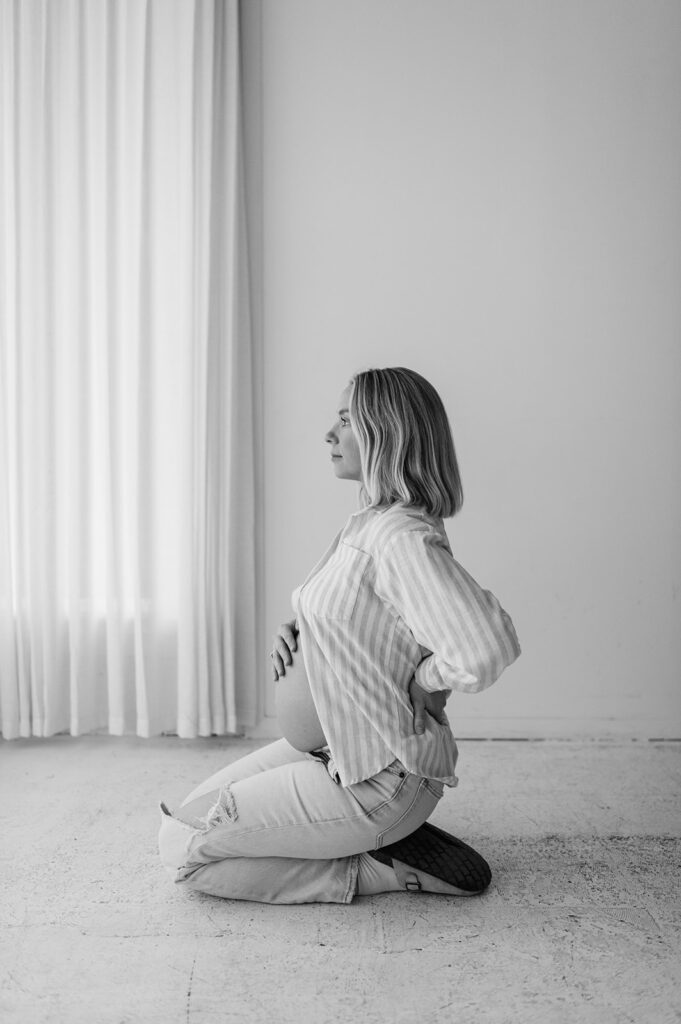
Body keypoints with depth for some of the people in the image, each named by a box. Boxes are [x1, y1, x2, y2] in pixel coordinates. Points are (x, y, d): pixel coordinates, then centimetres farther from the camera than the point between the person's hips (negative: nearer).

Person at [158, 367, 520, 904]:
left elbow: (487, 648, -38)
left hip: (379, 776, -10)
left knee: (180, 847, -4)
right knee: (188, 812, 17)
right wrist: (294, 630, 1)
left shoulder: (403, 536, -25)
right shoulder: (369, 522, 6)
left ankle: (377, 871, 1)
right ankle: (387, 837, 12)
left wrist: (419, 682, -20)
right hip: (331, 744, 10)